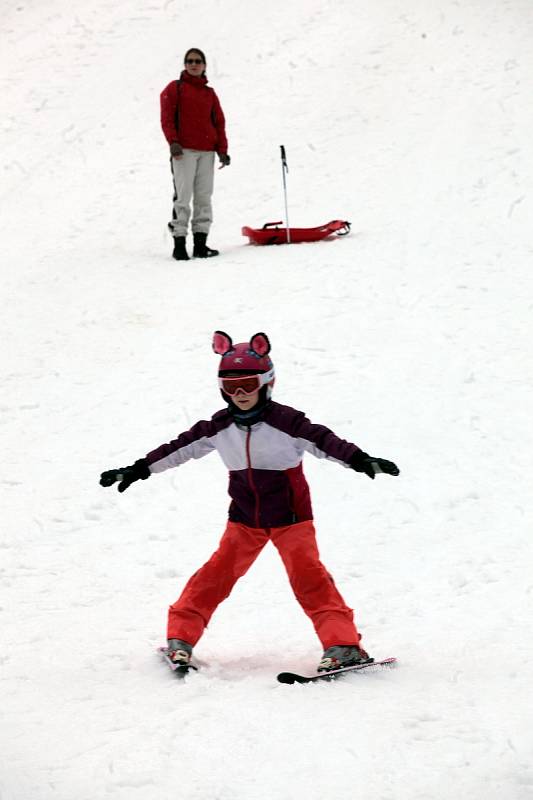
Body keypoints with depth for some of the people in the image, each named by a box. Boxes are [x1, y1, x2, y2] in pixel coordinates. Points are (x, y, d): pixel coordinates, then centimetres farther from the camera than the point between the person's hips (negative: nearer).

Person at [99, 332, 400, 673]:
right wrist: (138, 470, 8)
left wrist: (361, 460, -38)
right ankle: (181, 638, 9)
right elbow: (182, 447, 6)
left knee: (308, 575, -14)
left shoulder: (285, 421, -16)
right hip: (244, 519, 4)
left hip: (290, 517, -4)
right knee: (216, 574, -1)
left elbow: (323, 440, -23)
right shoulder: (220, 427, -2)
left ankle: (344, 644, -15)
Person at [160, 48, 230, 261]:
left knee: (204, 196, 1)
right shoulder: (174, 89, 7)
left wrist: (222, 150, 6)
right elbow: (167, 118, -1)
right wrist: (173, 142, -15)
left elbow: (219, 122, 16)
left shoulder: (210, 93, 18)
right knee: (183, 196, -8)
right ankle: (179, 243, -8)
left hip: (207, 151, 4)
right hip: (184, 150, -4)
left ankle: (200, 243, 4)